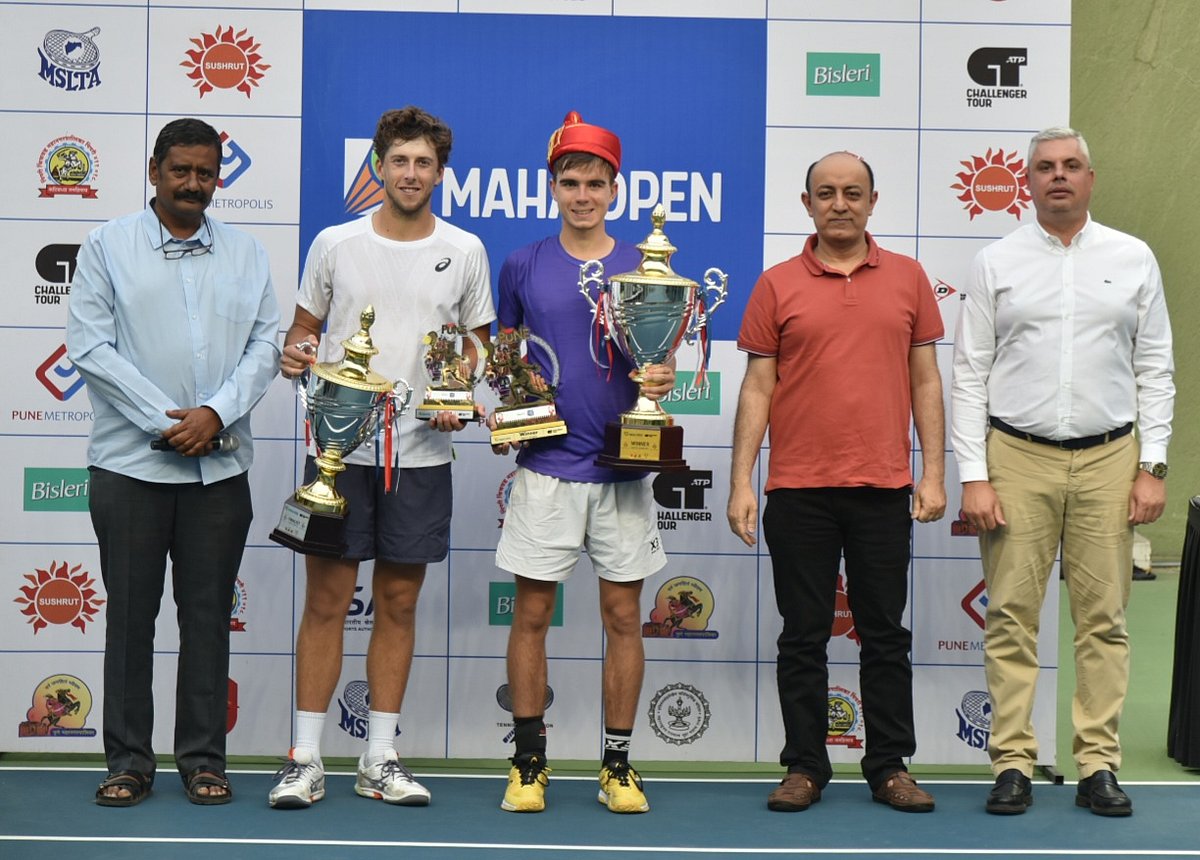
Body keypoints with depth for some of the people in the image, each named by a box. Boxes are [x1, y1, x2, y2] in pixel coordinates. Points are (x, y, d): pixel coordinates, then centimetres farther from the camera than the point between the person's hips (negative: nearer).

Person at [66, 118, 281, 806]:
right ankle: (130, 761, 12)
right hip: (131, 462, -2)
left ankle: (204, 759, 14)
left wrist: (216, 412, -11)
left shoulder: (247, 254, 11)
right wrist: (166, 420, -12)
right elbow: (90, 345, -5)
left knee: (209, 614, 6)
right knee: (131, 613, 3)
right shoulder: (110, 246, 3)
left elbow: (265, 347, 5)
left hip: (221, 465, 2)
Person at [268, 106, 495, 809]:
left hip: (421, 454, 1)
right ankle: (306, 759, 9)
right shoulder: (335, 244, 4)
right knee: (327, 599, 1)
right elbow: (303, 329, 11)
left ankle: (381, 758, 17)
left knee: (399, 603, 7)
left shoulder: (465, 251, 6)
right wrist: (293, 355, -12)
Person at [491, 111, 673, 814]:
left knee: (624, 615, 4)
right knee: (532, 612, 2)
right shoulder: (523, 266, 6)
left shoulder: (644, 266, 5)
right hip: (546, 464, 0)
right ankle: (529, 763, 13)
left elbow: (661, 360, 10)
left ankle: (619, 765, 15)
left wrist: (662, 379, -13)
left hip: (623, 465, 0)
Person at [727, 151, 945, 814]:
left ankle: (890, 767, 17)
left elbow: (925, 380, 8)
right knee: (803, 635, 6)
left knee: (885, 634, 8)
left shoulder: (907, 278, 7)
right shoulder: (777, 285, 3)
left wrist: (934, 473, 1)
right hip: (798, 487, -1)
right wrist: (741, 482, -4)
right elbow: (757, 388, 2)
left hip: (883, 486, 1)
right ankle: (804, 767, 16)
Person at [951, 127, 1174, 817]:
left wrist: (1153, 467, 0)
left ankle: (1099, 766, 10)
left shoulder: (1134, 259, 9)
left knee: (1104, 618, 3)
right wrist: (973, 475, -5)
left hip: (1109, 458, 1)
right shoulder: (996, 263, 6)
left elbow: (1155, 370, 8)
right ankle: (1014, 762, 7)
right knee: (1011, 618, 0)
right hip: (1017, 457, -1)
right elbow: (969, 375, 3)